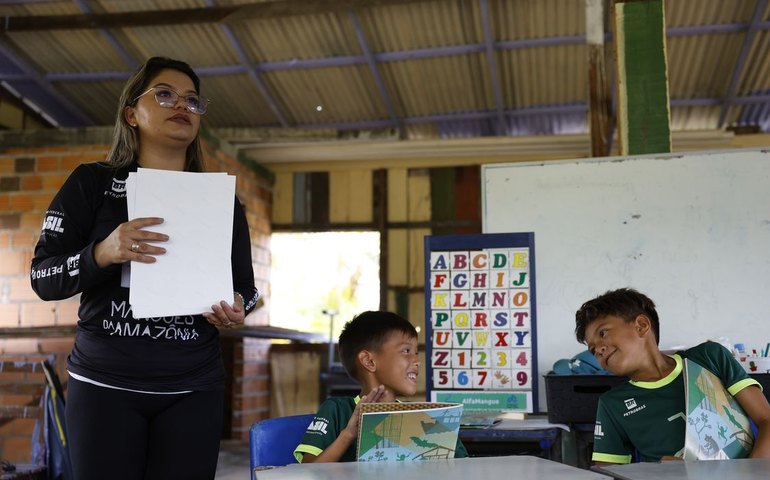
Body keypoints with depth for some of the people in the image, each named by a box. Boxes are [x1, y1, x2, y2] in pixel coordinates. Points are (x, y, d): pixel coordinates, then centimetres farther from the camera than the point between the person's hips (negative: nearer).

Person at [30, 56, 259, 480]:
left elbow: (245, 285, 11)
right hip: (104, 384, -2)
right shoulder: (92, 184, 1)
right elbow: (43, 278, -2)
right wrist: (102, 254, -21)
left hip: (193, 389, 2)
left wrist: (237, 309, -12)